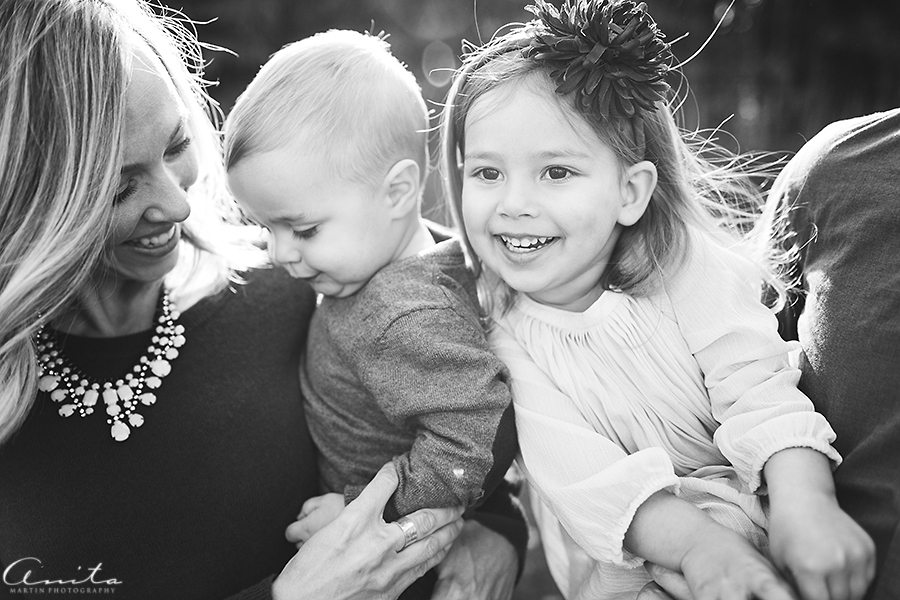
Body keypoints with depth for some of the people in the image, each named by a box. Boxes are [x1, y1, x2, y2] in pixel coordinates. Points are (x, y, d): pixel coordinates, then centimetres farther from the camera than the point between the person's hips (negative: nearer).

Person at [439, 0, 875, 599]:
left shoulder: (686, 265, -10)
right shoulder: (496, 321, -12)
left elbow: (757, 386, -19)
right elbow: (571, 468, -22)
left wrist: (804, 504, -38)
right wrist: (692, 541, -37)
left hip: (749, 499, 0)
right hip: (620, 548, 1)